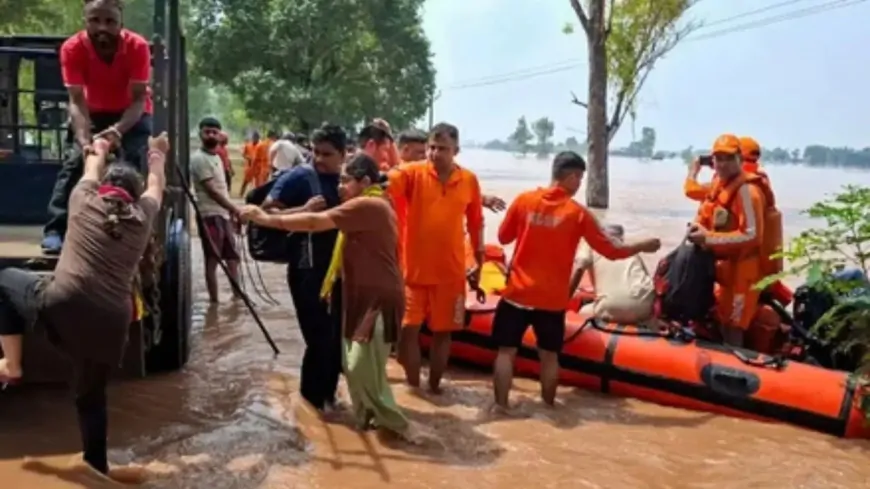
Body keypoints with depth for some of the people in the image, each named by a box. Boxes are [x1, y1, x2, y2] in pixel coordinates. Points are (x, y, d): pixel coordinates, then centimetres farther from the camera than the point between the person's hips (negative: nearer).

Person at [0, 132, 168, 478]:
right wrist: (157, 155, 55)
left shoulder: (84, 202, 13)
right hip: (110, 324, 2)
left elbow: (91, 169, 35)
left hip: (59, 306, -2)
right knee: (91, 396, 23)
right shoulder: (143, 215, 15)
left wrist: (99, 151, 56)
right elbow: (156, 184, 37)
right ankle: (97, 467, 31)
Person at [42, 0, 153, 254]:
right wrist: (83, 140, -45)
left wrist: (119, 129, -49)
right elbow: (77, 100, -29)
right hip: (94, 113, 1)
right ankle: (55, 230, -14)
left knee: (134, 165, -20)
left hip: (133, 113, -1)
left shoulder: (137, 46, -29)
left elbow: (139, 98, -30)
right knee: (74, 163, -13)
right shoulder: (72, 48, -26)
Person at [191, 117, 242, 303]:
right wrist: (235, 209, -21)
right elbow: (212, 190, -20)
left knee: (232, 257, 16)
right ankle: (214, 300, 2)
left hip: (223, 214, 9)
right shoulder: (199, 158, -13)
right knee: (212, 259, -4)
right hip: (210, 215, -9)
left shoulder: (217, 157, 15)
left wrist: (231, 212, 17)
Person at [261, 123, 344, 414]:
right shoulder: (299, 177, -9)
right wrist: (304, 210, -25)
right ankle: (315, 394, 19)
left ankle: (327, 392, 31)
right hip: (307, 269, -5)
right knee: (319, 336, -3)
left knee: (338, 334, 12)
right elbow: (267, 210, -12)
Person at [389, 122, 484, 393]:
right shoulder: (413, 173, -7)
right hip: (414, 269, -2)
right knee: (408, 329, 2)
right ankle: (413, 387, 21)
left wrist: (479, 264, 12)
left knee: (443, 331, 12)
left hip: (451, 272, 2)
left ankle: (434, 386, 30)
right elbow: (385, 183, -28)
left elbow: (476, 224, 9)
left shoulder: (469, 180, 0)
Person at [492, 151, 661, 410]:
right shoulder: (578, 213, -7)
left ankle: (500, 406, 8)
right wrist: (643, 246, 12)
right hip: (552, 299, -1)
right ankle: (548, 406, 25)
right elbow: (611, 250, -2)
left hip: (517, 292, 1)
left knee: (506, 351, 8)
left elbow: (503, 237, 7)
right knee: (549, 355, 15)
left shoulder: (524, 200, -3)